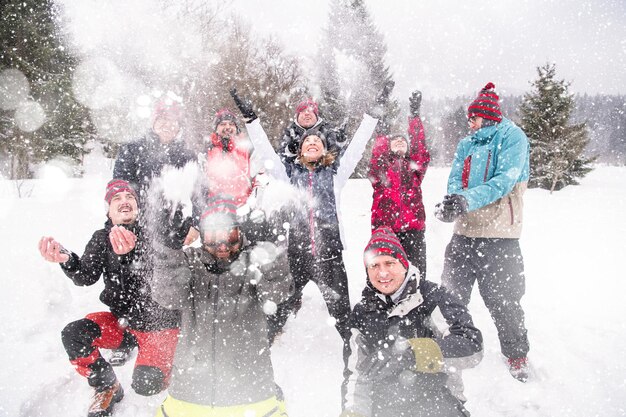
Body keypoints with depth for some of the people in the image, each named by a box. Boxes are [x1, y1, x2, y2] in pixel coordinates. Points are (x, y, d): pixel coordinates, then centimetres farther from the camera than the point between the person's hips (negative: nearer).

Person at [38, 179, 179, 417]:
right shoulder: (102, 238, 2)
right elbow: (86, 277, -10)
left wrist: (130, 252, -48)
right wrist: (66, 259, -32)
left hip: (157, 323, -5)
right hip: (120, 319, 5)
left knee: (146, 384, -21)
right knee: (72, 335, -16)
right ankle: (108, 388, 9)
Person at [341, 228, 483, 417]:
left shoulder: (431, 296, -9)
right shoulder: (362, 313, 5)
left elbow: (472, 343, -17)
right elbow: (357, 370, 13)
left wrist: (422, 352, -27)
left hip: (435, 400, -3)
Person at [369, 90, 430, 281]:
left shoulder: (415, 167, 15)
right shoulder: (380, 169, 13)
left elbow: (420, 150, -2)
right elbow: (376, 158, -9)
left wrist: (415, 114, -9)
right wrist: (381, 133, -22)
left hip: (413, 228, 1)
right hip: (384, 228, -1)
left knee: (416, 271, 0)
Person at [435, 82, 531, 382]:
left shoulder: (512, 137, -4)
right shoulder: (467, 144, 15)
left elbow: (504, 180, -18)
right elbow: (455, 179, 3)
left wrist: (467, 200, -31)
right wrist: (453, 200, -20)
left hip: (498, 234, -5)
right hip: (465, 231, 6)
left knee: (502, 300, 3)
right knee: (451, 293, 12)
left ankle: (517, 355, 26)